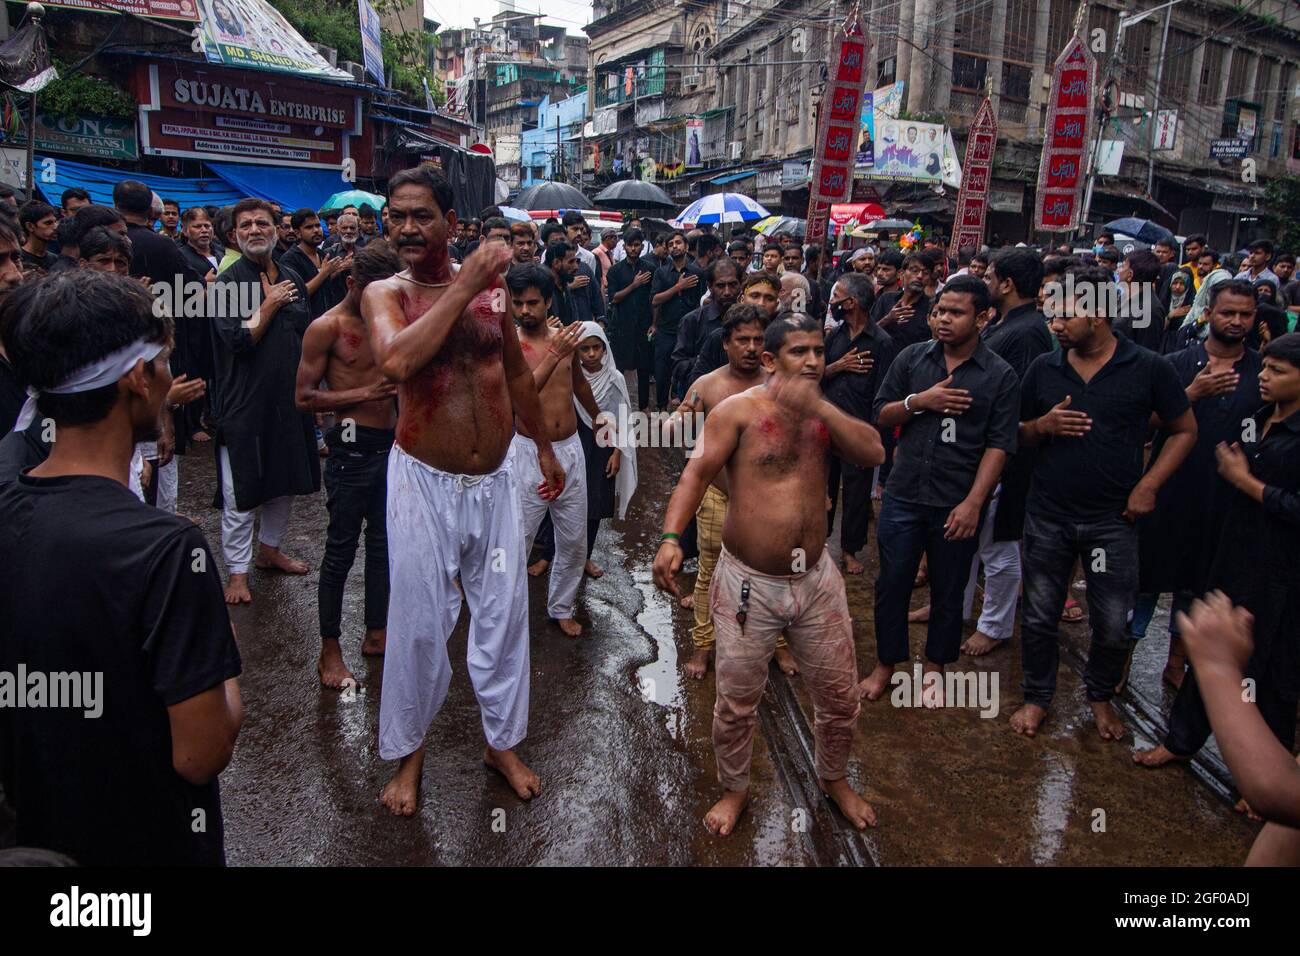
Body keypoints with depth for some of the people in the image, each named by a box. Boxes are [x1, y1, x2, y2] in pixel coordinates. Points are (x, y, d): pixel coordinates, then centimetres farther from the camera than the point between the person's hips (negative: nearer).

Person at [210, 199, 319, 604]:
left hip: (289, 399, 6)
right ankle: (237, 571, 13)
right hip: (244, 402, -6)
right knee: (241, 493, 0)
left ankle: (269, 549, 36)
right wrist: (270, 304, -12)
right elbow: (239, 340, -19)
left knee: (286, 480, 17)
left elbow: (307, 335, 18)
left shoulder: (293, 279, 10)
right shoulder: (228, 282, -8)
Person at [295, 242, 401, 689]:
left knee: (384, 543, 14)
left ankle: (376, 633, 28)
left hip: (391, 443, 7)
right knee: (341, 550, 0)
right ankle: (329, 651, 12)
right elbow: (304, 397, -11)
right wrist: (363, 393, -19)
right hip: (353, 446, -7)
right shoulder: (327, 328, -8)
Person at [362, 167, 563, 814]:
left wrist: (544, 447, 22)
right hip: (425, 481, -3)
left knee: (503, 612, 12)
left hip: (496, 479, 3)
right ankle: (407, 752, 31)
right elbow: (397, 361, -30)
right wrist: (463, 287, -24)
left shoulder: (489, 286, 3)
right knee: (419, 621, 8)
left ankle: (503, 741, 33)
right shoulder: (384, 293, -7)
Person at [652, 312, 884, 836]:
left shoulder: (824, 412, 7)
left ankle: (834, 779, 44)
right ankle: (734, 789, 37)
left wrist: (818, 405, -20)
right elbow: (696, 474, -19)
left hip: (816, 579, 4)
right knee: (736, 704, 10)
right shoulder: (739, 410, -10)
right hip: (749, 583, -4)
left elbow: (873, 454, -9)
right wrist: (671, 538, -35)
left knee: (839, 695, 16)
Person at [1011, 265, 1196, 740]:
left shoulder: (1149, 368, -5)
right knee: (1039, 617, 11)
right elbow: (1019, 435, 10)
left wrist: (1148, 485, -9)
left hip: (1112, 520, -1)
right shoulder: (1043, 368, 1)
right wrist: (1044, 425, -13)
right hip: (1048, 517, 2)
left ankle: (1101, 696, 36)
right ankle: (1037, 697, 31)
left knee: (1113, 625, 9)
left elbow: (1185, 430, 3)